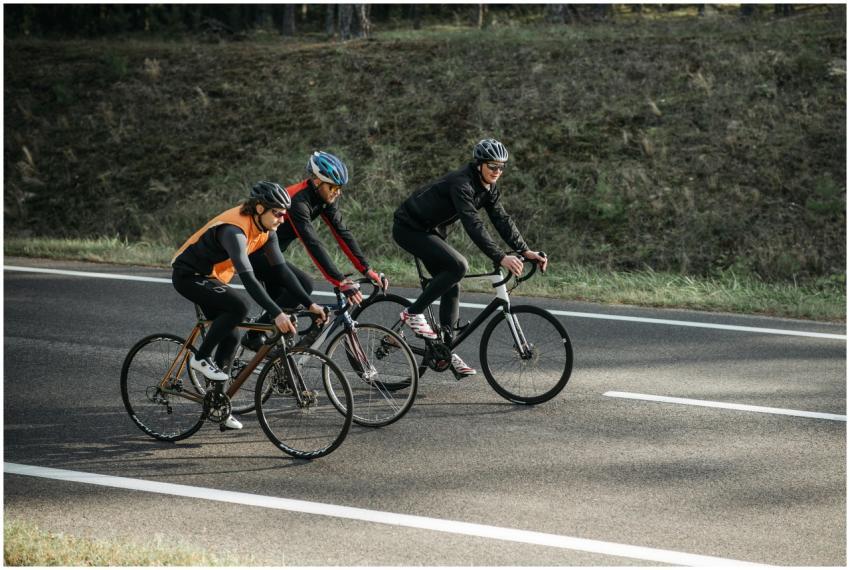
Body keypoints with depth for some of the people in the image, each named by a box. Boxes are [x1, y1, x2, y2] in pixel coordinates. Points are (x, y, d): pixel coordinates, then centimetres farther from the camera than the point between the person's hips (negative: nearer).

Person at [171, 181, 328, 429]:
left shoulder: (265, 230, -6)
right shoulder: (234, 230, -33)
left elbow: (281, 269, -4)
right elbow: (248, 278, -40)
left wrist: (309, 303, -12)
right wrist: (276, 313, -46)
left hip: (210, 277, 9)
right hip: (188, 276, -9)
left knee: (230, 336, 6)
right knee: (238, 308, -28)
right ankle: (201, 358, -10)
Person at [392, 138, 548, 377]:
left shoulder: (487, 188, -1)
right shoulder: (461, 184, -29)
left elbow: (502, 220, -2)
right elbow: (473, 225, -38)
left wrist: (525, 251, -14)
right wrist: (500, 258, -45)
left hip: (431, 231, 9)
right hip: (409, 228, -9)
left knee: (451, 288, 4)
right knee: (458, 266, -25)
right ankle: (413, 313, -14)